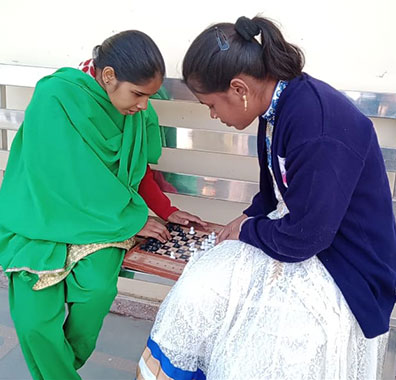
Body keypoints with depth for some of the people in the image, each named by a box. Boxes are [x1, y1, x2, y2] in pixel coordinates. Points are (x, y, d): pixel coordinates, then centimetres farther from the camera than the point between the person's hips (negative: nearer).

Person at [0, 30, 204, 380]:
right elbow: (73, 180, -22)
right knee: (34, 318, -20)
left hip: (101, 213, 4)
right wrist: (132, 220, -16)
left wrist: (166, 210, 1)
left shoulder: (135, 110, -4)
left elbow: (138, 165, 11)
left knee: (97, 285, -22)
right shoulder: (55, 99, -22)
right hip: (42, 213, -3)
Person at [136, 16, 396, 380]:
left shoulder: (317, 124, -29)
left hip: (346, 273, -7)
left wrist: (247, 231, -8)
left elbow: (301, 238, -24)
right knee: (196, 292, -8)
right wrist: (248, 218, 0)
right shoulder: (278, 103, -1)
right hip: (299, 230, 8)